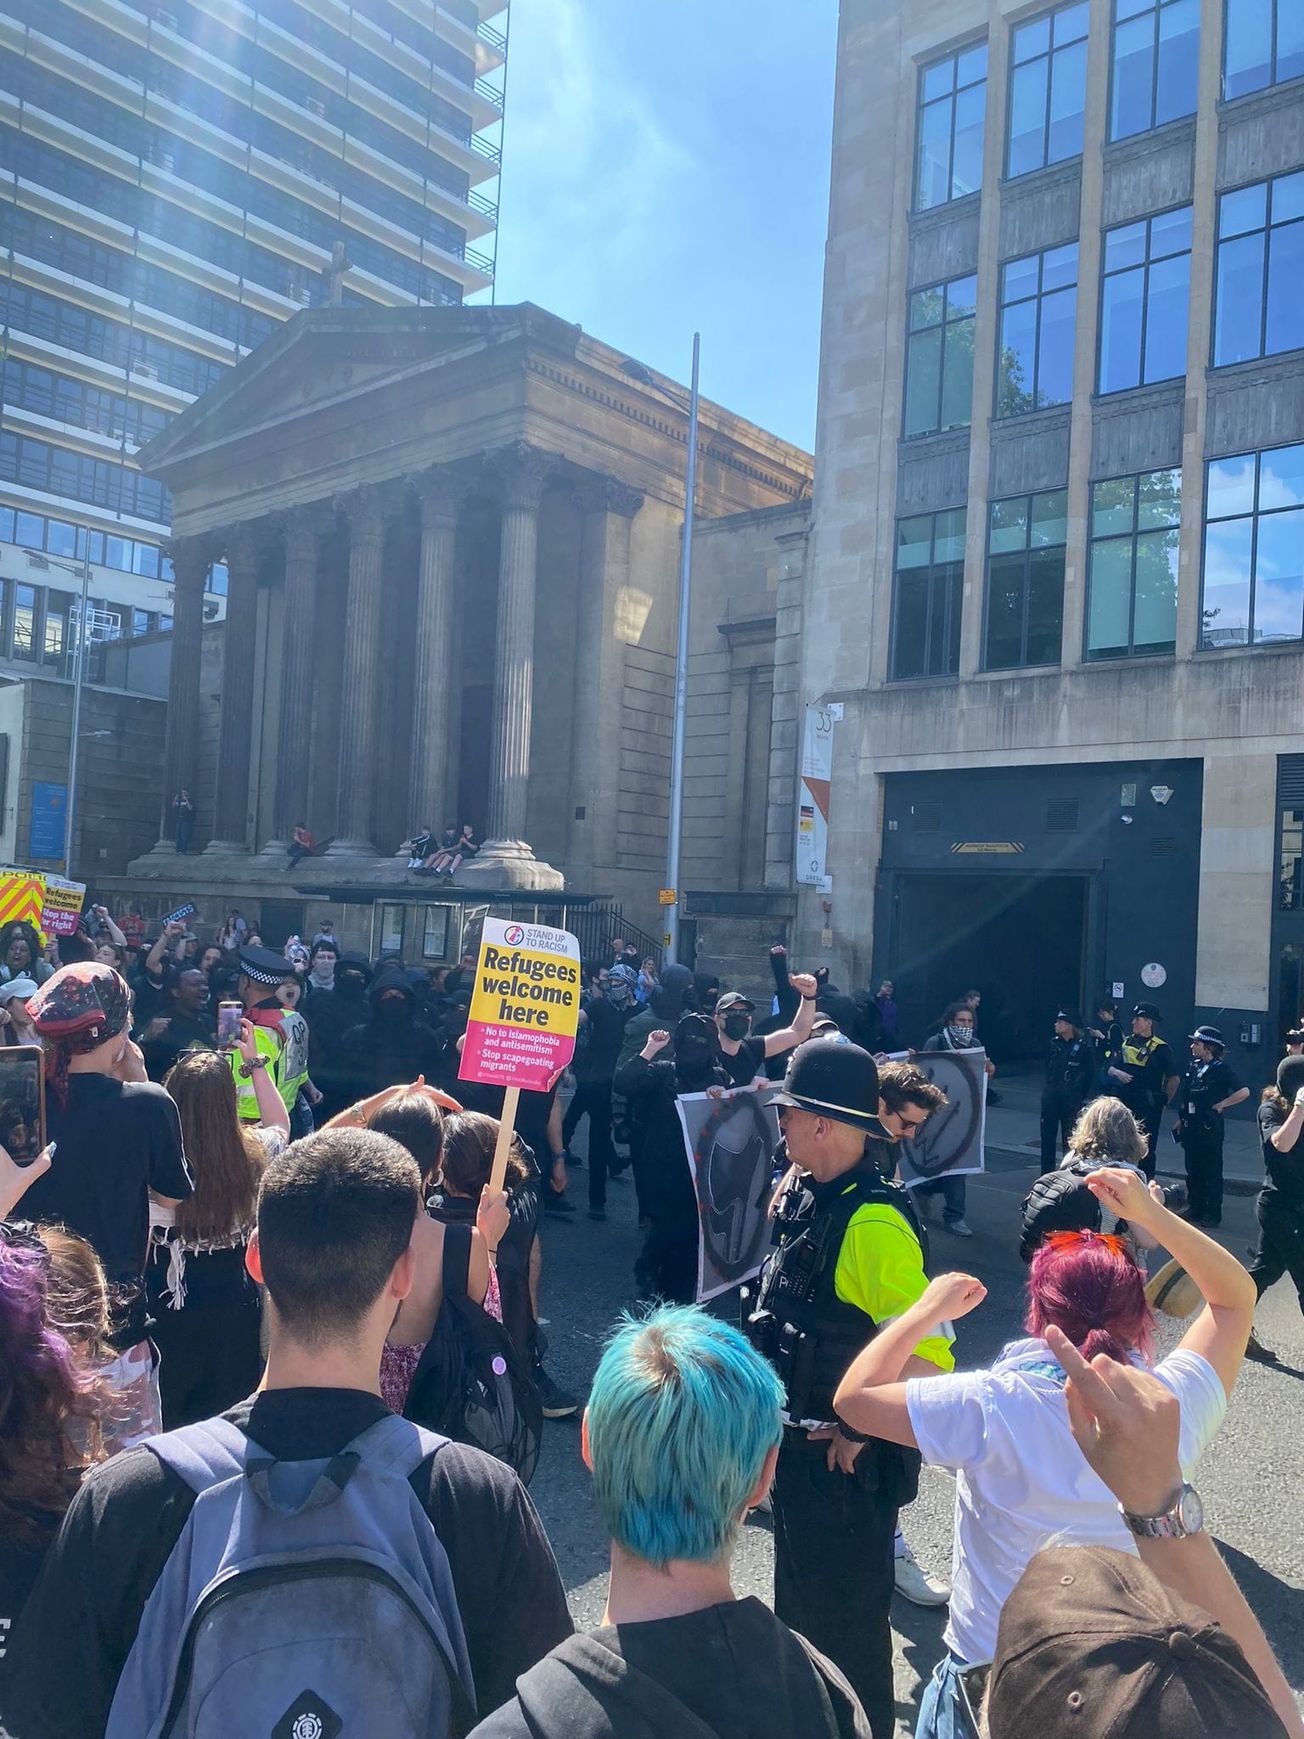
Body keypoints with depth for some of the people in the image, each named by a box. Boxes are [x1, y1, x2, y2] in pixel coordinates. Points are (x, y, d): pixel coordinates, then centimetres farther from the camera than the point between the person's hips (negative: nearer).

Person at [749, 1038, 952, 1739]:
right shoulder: (810, 1196, 0)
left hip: (845, 1458, -9)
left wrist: (859, 1433, -23)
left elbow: (927, 1352, -31)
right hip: (800, 1440, 9)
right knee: (799, 1596, 29)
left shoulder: (872, 1219, -29)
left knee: (845, 1618, 12)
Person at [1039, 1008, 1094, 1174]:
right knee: (1047, 1138, 10)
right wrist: (1048, 1088, 13)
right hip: (1050, 1098, 5)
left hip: (1071, 1102, -5)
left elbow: (1090, 1075, -2)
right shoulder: (1054, 1043, 6)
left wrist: (1080, 1096, -1)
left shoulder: (1083, 1047, -8)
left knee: (1069, 1139, 0)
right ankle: (1046, 1175, 19)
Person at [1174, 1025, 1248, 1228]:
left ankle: (1212, 1215, 11)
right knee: (1193, 1171, 13)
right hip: (1191, 1127, 7)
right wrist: (1181, 1119, 15)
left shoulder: (1220, 1069, -13)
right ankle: (1195, 1210, 23)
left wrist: (1220, 1105, -14)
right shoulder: (1194, 1066, 8)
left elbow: (1244, 1092, -22)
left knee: (1212, 1172, 3)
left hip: (1209, 1129, -7)